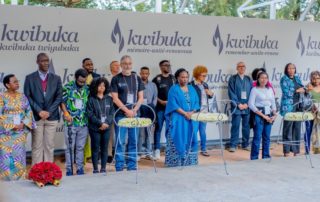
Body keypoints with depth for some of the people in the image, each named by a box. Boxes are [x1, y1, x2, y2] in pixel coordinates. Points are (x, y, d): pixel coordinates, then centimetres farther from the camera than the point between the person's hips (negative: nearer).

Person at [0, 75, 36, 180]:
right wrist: (11, 126, -14)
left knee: (19, 155, 4)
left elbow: (29, 112, 7)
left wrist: (23, 124, -8)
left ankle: (19, 179, 13)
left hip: (20, 131, 3)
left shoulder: (22, 96, 8)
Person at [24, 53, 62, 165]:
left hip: (51, 117, 2)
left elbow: (59, 97, 3)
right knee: (37, 146, 0)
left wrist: (49, 112, -8)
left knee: (49, 146, 4)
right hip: (36, 117, -1)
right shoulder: (30, 78, 3)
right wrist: (39, 111, -11)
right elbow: (27, 97, -2)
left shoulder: (56, 78, 8)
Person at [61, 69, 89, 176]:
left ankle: (80, 168, 18)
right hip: (71, 122, -3)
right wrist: (66, 113, -15)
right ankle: (69, 169, 11)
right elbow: (62, 102, -3)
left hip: (84, 122, 3)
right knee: (70, 147, 3)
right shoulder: (68, 87, -4)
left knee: (80, 147, 10)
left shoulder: (87, 89, 7)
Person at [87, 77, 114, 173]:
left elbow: (112, 112, 5)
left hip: (106, 128, 3)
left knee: (105, 148, 7)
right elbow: (90, 114, -9)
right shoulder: (91, 99, -4)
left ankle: (103, 168, 16)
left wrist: (107, 123, -10)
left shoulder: (109, 99, 8)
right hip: (95, 128, -3)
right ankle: (95, 169, 10)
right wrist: (100, 123, -13)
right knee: (95, 149, 2)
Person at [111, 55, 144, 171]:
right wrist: (127, 110, -12)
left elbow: (140, 97, 8)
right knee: (120, 141, -3)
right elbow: (115, 98, -5)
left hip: (134, 114, 3)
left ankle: (132, 166, 14)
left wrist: (134, 110, -6)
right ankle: (119, 166, 4)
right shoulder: (116, 79, 1)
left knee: (133, 141, 5)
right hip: (121, 114, -3)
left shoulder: (137, 78, 10)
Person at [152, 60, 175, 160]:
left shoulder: (173, 78, 10)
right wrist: (161, 101, -12)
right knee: (158, 128, 2)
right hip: (160, 107, -3)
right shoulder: (157, 79, -3)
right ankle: (157, 150, 7)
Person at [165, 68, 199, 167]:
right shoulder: (174, 89, -2)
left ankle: (189, 160, 15)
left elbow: (196, 102, 10)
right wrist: (184, 113, -17)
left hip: (191, 118, 5)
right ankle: (176, 161, -1)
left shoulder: (192, 89, 14)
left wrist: (192, 112, -8)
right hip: (178, 119, -5)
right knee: (178, 139, -6)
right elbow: (173, 104, -11)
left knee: (190, 139, 6)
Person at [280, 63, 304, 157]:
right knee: (288, 128, -4)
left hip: (298, 106, 6)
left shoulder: (297, 78, 17)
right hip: (288, 107, -6)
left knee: (297, 128, 7)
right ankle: (286, 150, 3)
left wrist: (303, 89, -6)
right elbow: (286, 92, -13)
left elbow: (302, 88, 16)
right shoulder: (284, 79, -2)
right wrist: (297, 91, -8)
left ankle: (296, 149, 15)